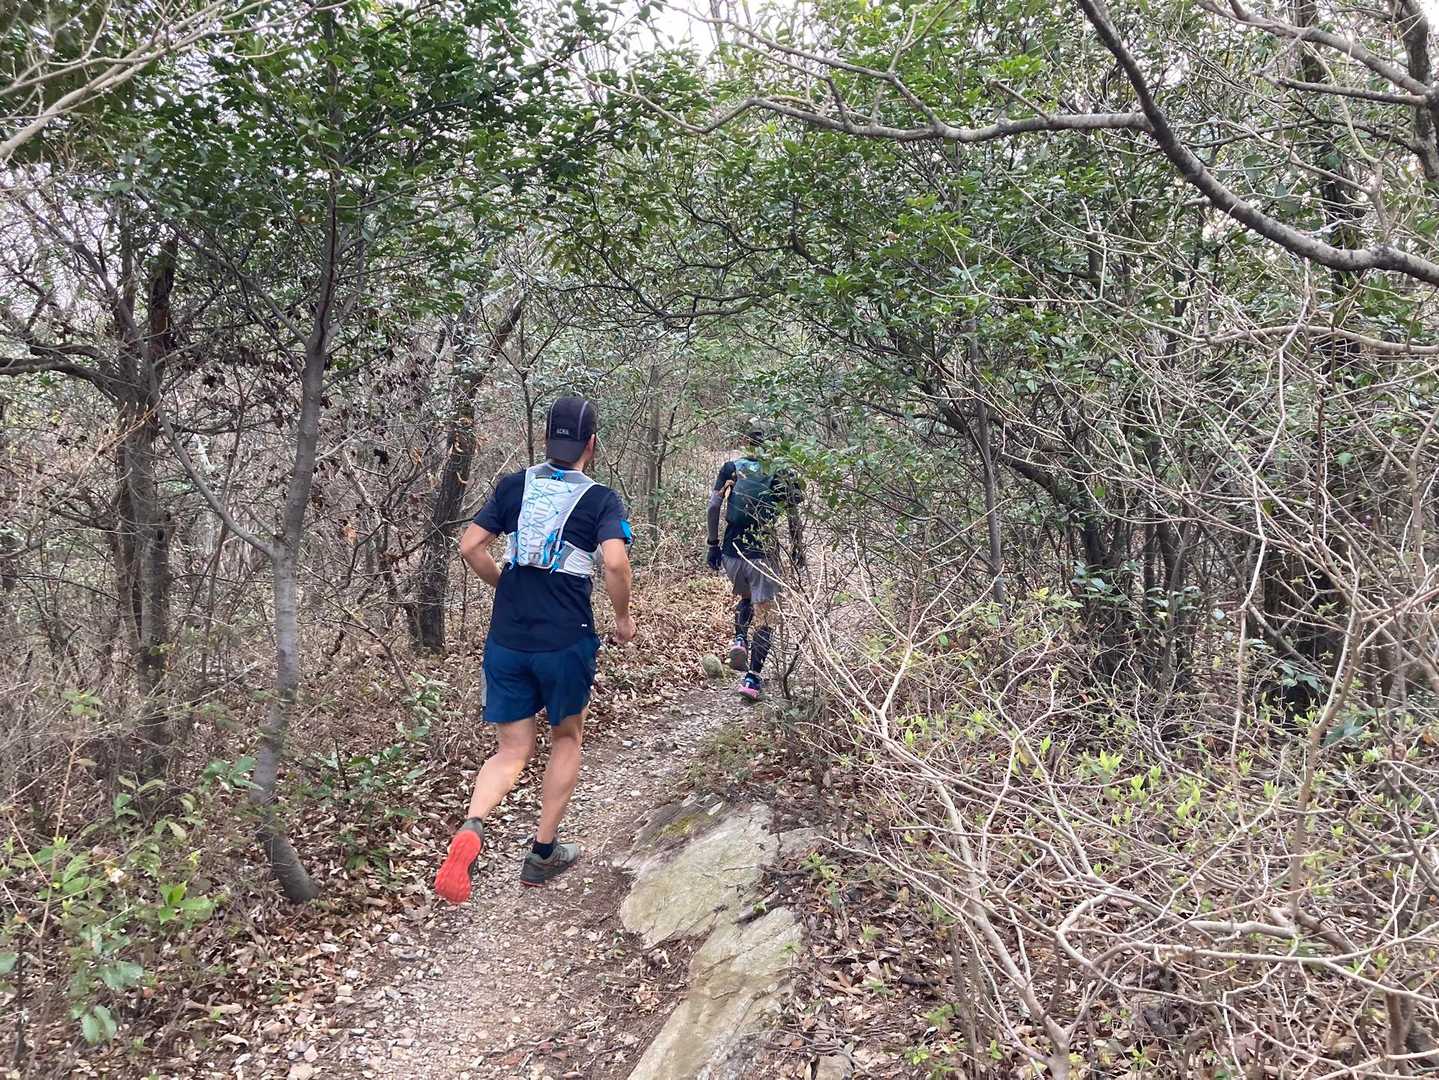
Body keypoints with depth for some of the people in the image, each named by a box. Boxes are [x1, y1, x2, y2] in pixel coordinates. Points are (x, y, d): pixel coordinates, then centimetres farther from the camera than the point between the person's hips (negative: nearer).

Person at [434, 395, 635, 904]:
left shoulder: (514, 486, 5)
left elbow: (470, 547, 1)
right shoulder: (601, 499, -6)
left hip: (506, 640, 3)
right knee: (566, 737, 20)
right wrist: (623, 617, -5)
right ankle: (544, 852, 25)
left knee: (511, 752, 11)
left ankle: (471, 828, -18)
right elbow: (615, 561, -22)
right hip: (565, 642, -3)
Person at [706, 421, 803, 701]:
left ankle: (739, 639, 5)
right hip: (763, 554, -3)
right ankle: (752, 678, -3)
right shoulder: (781, 472, 1)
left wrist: (713, 543, 4)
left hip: (731, 551, 3)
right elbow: (794, 517, -1)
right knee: (765, 615, 3)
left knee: (745, 598, 29)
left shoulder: (731, 468, 6)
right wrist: (798, 550, 10)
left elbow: (713, 506, -3)